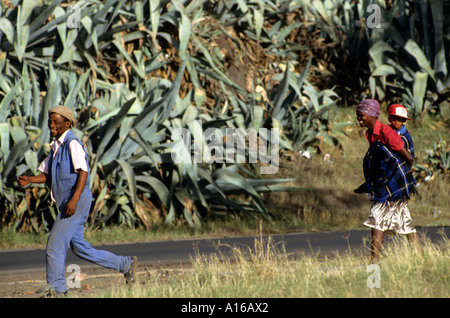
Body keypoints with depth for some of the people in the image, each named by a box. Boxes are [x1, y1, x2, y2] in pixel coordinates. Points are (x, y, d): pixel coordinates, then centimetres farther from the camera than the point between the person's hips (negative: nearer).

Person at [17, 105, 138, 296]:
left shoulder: (72, 144, -10)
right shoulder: (56, 147, 18)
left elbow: (83, 172, -19)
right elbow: (47, 175, 21)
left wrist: (74, 199, -30)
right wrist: (28, 179, 1)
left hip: (77, 201, -10)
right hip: (66, 203, 10)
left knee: (56, 243, -11)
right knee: (78, 247, 12)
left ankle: (57, 289, -5)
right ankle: (126, 264, 20)